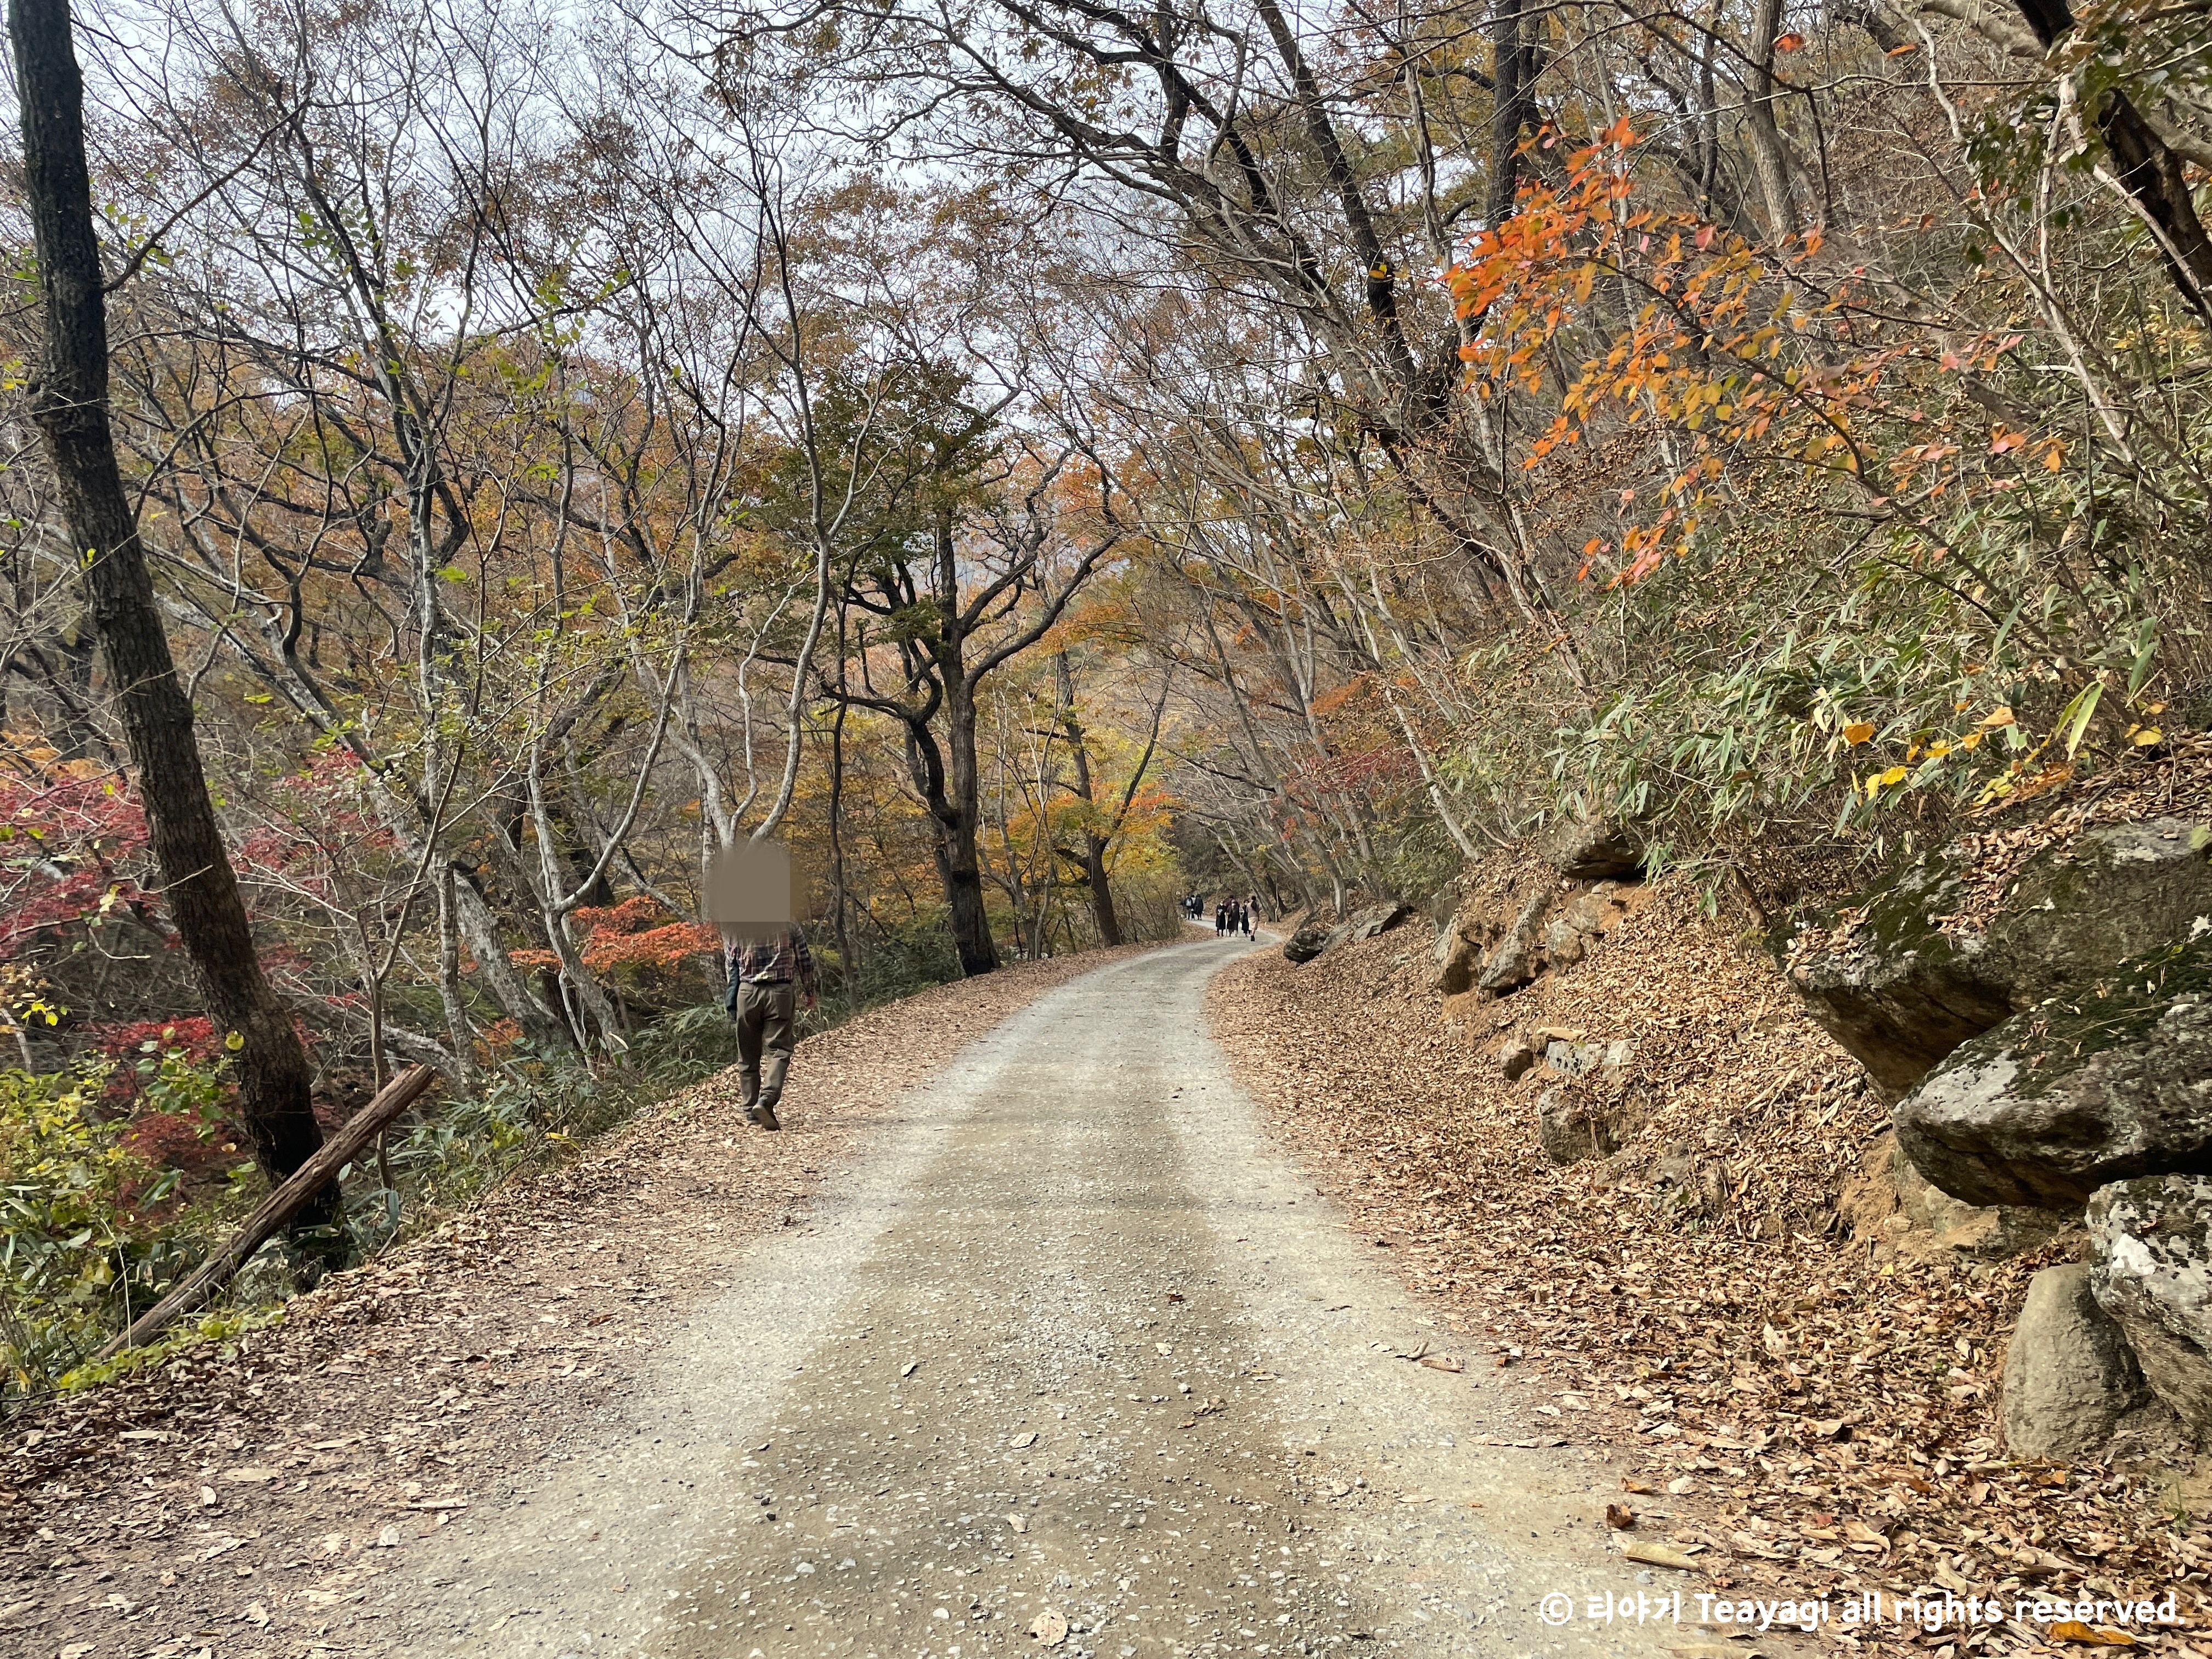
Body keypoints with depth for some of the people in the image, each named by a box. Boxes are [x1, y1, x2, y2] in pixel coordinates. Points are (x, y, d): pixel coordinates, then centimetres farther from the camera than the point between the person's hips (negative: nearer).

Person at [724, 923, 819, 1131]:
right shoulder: (789, 925, 0)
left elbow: (732, 965, 7)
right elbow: (804, 959, 6)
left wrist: (731, 1004, 12)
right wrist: (810, 991, 19)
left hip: (748, 992, 2)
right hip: (780, 992, -2)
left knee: (748, 1054, 11)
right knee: (779, 1049, -3)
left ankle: (751, 1109, 15)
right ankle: (766, 1100, -23)